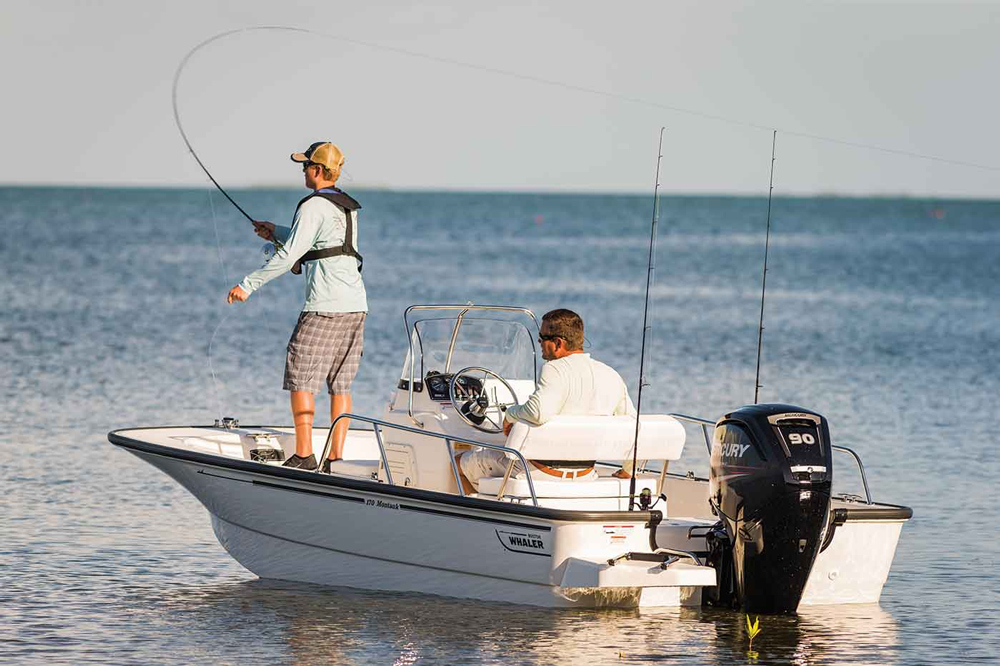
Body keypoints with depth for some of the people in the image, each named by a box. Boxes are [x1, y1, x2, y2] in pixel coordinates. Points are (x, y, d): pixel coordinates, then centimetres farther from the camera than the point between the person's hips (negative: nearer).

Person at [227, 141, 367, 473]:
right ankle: (336, 457, 6)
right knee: (340, 383, 9)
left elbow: (289, 256, -17)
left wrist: (249, 285, -13)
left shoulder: (314, 207, -10)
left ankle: (304, 455, -6)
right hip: (355, 306, 8)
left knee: (301, 378, -2)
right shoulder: (347, 206, 17)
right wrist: (277, 232, 37)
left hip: (324, 308, -8)